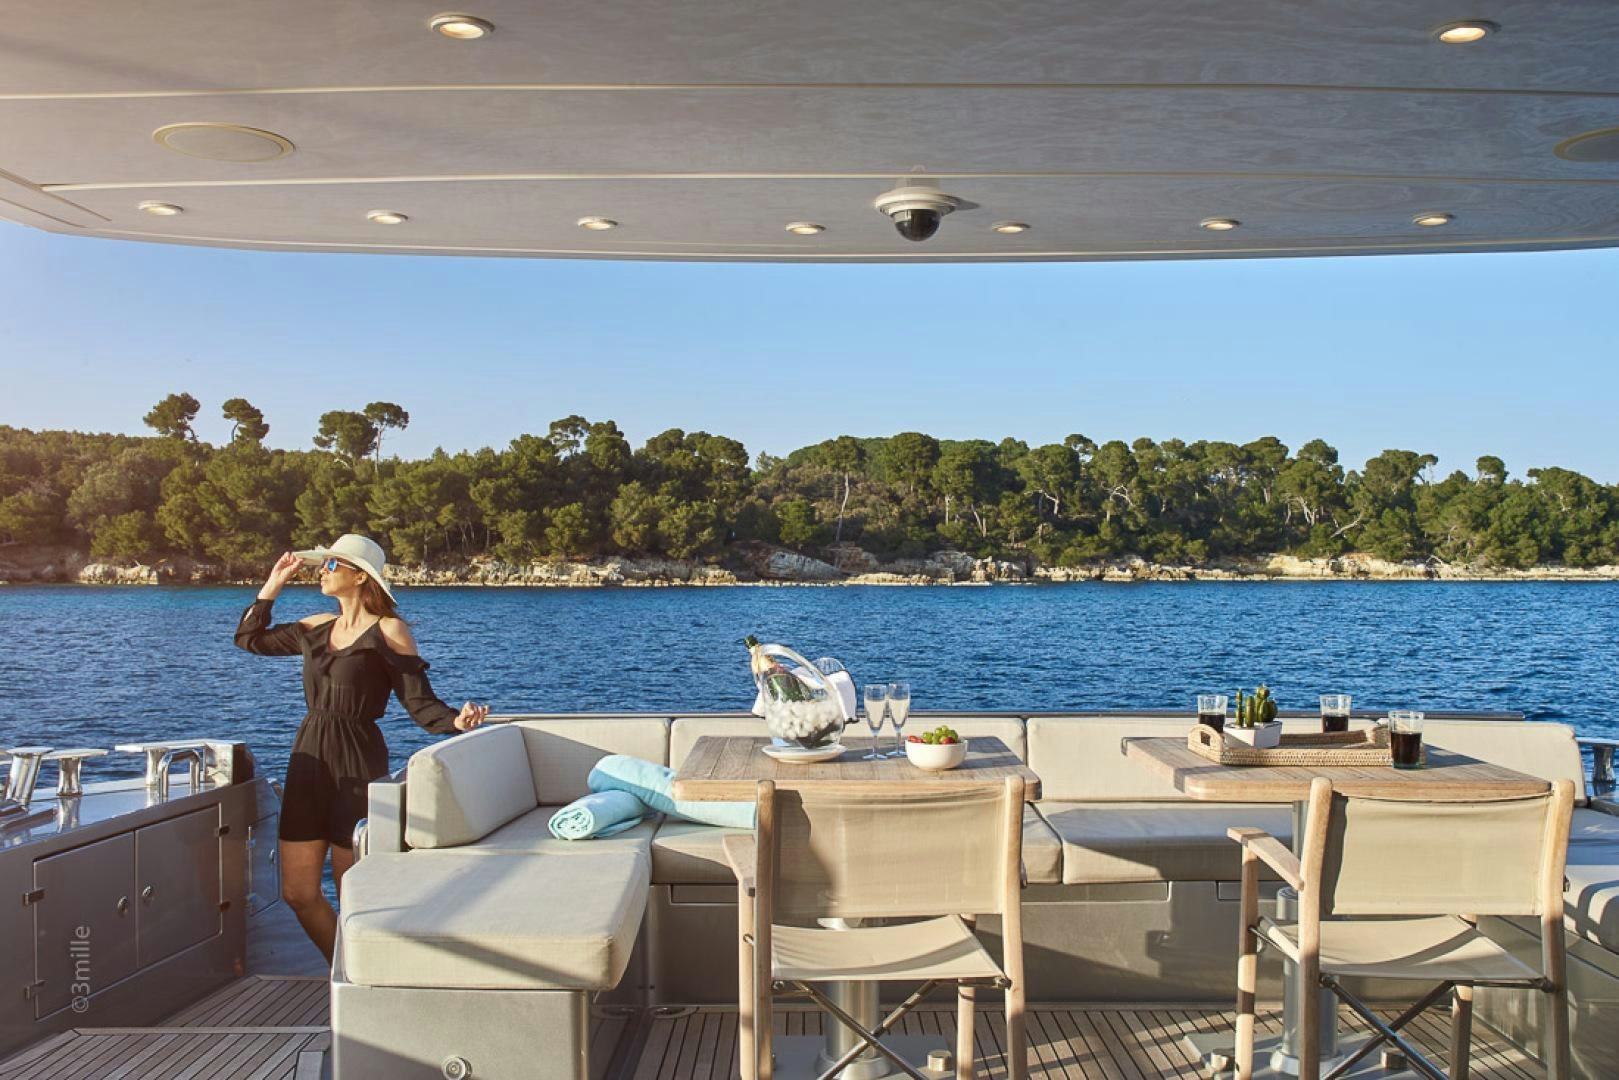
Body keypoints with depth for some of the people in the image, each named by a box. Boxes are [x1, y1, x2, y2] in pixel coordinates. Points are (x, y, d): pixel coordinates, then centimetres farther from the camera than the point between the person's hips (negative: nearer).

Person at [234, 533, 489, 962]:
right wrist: (272, 586, 16)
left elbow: (420, 703, -11)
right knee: (298, 891, 9)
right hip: (309, 759, 7)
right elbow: (249, 638, 25)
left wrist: (456, 720, -30)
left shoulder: (388, 631, -7)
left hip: (357, 764, -7)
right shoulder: (318, 628, 11)